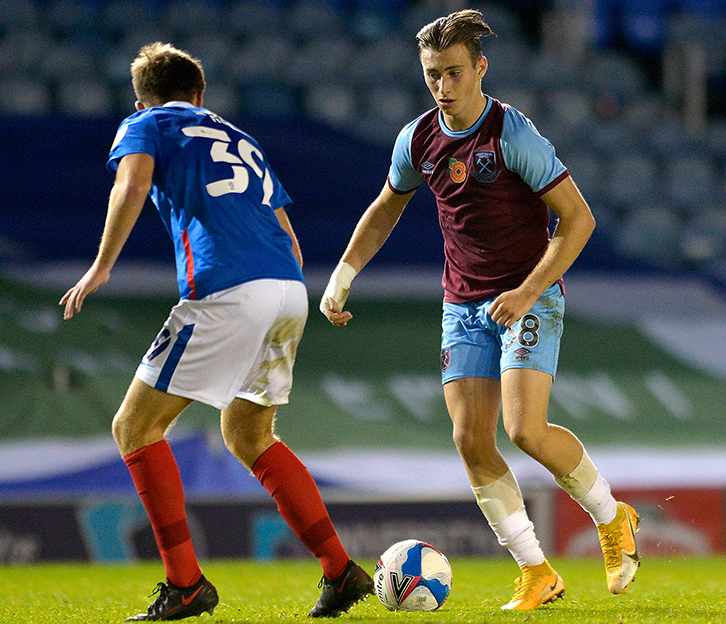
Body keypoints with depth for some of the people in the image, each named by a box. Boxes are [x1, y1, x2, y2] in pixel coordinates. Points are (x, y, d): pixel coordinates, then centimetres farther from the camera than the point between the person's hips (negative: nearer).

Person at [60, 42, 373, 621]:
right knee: (248, 436, 23)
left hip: (227, 291, -7)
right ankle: (341, 570, 15)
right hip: (289, 290, 7)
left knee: (135, 427, 4)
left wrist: (101, 268, -5)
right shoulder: (241, 140, 32)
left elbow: (132, 185, -8)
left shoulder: (144, 125, 15)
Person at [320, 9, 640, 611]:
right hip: (464, 306, 6)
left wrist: (528, 292, -20)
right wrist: (342, 277, 15)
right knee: (471, 439, -7)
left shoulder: (513, 134, -15)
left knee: (525, 429, -20)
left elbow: (578, 217, -14)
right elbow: (385, 210, 22)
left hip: (530, 297, -6)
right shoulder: (418, 139, 3)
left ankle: (612, 517, 6)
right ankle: (537, 573, 1)